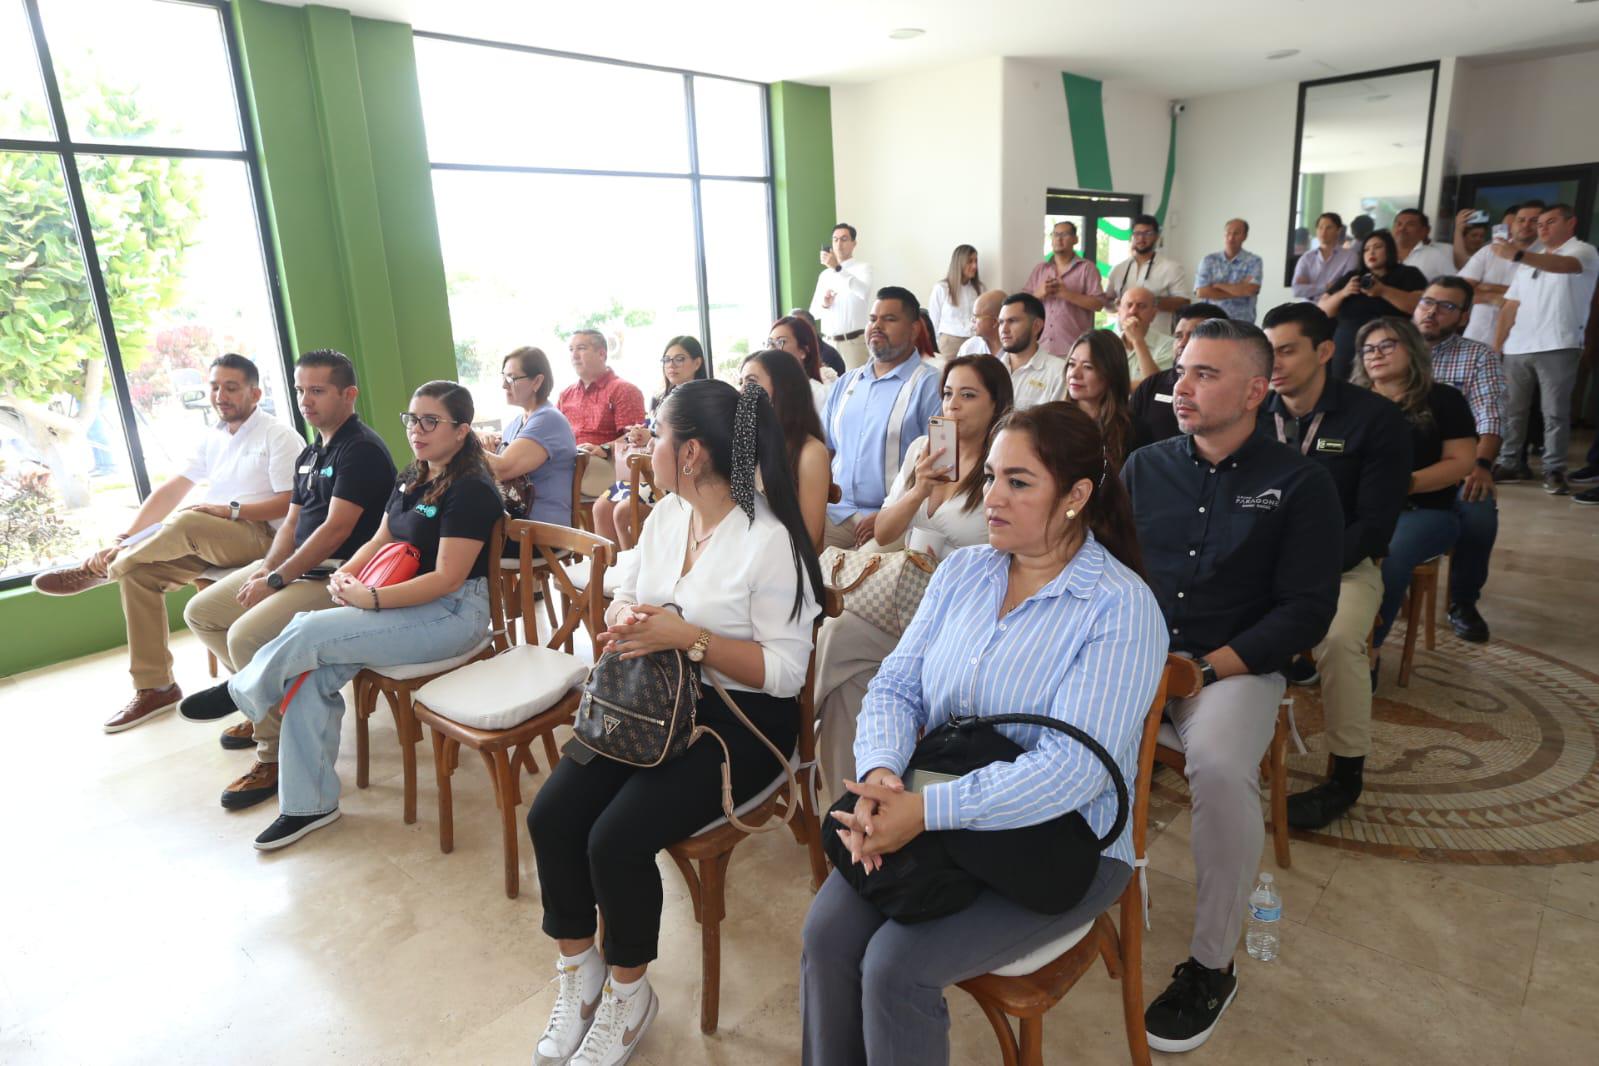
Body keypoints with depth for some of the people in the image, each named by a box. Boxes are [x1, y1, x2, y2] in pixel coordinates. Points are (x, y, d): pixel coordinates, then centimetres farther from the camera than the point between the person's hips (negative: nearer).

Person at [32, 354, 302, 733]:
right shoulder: (211, 438, 16)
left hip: (261, 536, -8)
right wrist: (124, 539, -3)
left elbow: (292, 503, -13)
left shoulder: (279, 436, -5)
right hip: (207, 541, 8)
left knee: (186, 522, -35)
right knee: (138, 571, -11)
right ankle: (154, 687, -5)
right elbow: (171, 489, 8)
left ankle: (97, 569, -8)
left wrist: (231, 510, -21)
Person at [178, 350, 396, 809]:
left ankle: (274, 757, -10)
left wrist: (277, 580, -17)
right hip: (296, 566, 10)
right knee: (200, 613, 11)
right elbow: (292, 521, 18)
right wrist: (267, 566, -1)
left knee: (246, 635, -26)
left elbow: (336, 529, -20)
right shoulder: (310, 454, 16)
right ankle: (265, 705, 21)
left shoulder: (362, 449, -14)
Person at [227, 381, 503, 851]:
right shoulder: (411, 480, 14)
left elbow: (446, 579, -19)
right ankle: (309, 804, -2)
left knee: (308, 633, -19)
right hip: (406, 604, 8)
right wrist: (345, 574, -2)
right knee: (311, 674, -12)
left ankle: (243, 694, 14)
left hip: (453, 613, -8)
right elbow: (381, 540, 19)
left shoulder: (472, 490, -15)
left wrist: (369, 599, -22)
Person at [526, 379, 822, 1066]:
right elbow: (622, 599, 14)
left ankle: (628, 993, 9)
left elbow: (785, 671, -17)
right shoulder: (665, 515, 6)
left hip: (740, 720, -7)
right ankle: (578, 975, 13)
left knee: (615, 840, -20)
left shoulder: (770, 539, -17)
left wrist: (689, 637, -26)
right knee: (550, 816, -10)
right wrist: (626, 618, -10)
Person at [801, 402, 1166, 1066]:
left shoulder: (1121, 607, -14)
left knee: (896, 966, -20)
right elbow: (894, 687, 3)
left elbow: (1073, 767, -23)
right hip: (937, 821, 5)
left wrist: (926, 811, -29)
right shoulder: (961, 571, 6)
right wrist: (881, 772, -18)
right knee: (826, 934, -14)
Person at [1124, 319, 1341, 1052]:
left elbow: (1307, 610, -5)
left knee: (1221, 771, -33)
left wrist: (1206, 668, -16)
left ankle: (1212, 966, -10)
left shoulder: (1300, 484, 1)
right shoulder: (1145, 467, 11)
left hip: (1234, 665, -3)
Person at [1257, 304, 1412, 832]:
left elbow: (1374, 524, -11)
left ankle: (1346, 776, -11)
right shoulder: (1254, 416, 3)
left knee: (1338, 638, -32)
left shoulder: (1376, 418, -6)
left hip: (1342, 565, -3)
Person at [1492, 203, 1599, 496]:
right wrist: (1496, 346, 9)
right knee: (1510, 410, 6)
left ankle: (1554, 470, -1)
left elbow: (1564, 265, -24)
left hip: (1557, 347, -6)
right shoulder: (1531, 262, 22)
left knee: (1555, 413, -4)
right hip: (1517, 348, 6)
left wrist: (1517, 254, -40)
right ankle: (1505, 463, 13)